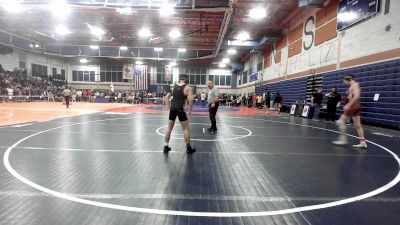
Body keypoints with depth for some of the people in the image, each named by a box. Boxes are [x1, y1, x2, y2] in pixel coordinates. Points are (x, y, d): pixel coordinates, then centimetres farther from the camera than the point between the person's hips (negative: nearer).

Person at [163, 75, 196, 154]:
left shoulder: (173, 87, 12)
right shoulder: (187, 88, -1)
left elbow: (166, 97, 12)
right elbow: (190, 99, -12)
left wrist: (170, 107, 15)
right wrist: (190, 110, -3)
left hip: (172, 109, 4)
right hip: (180, 109, -4)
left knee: (169, 128, 14)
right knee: (186, 129, 7)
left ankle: (166, 147, 19)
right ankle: (188, 148, 14)